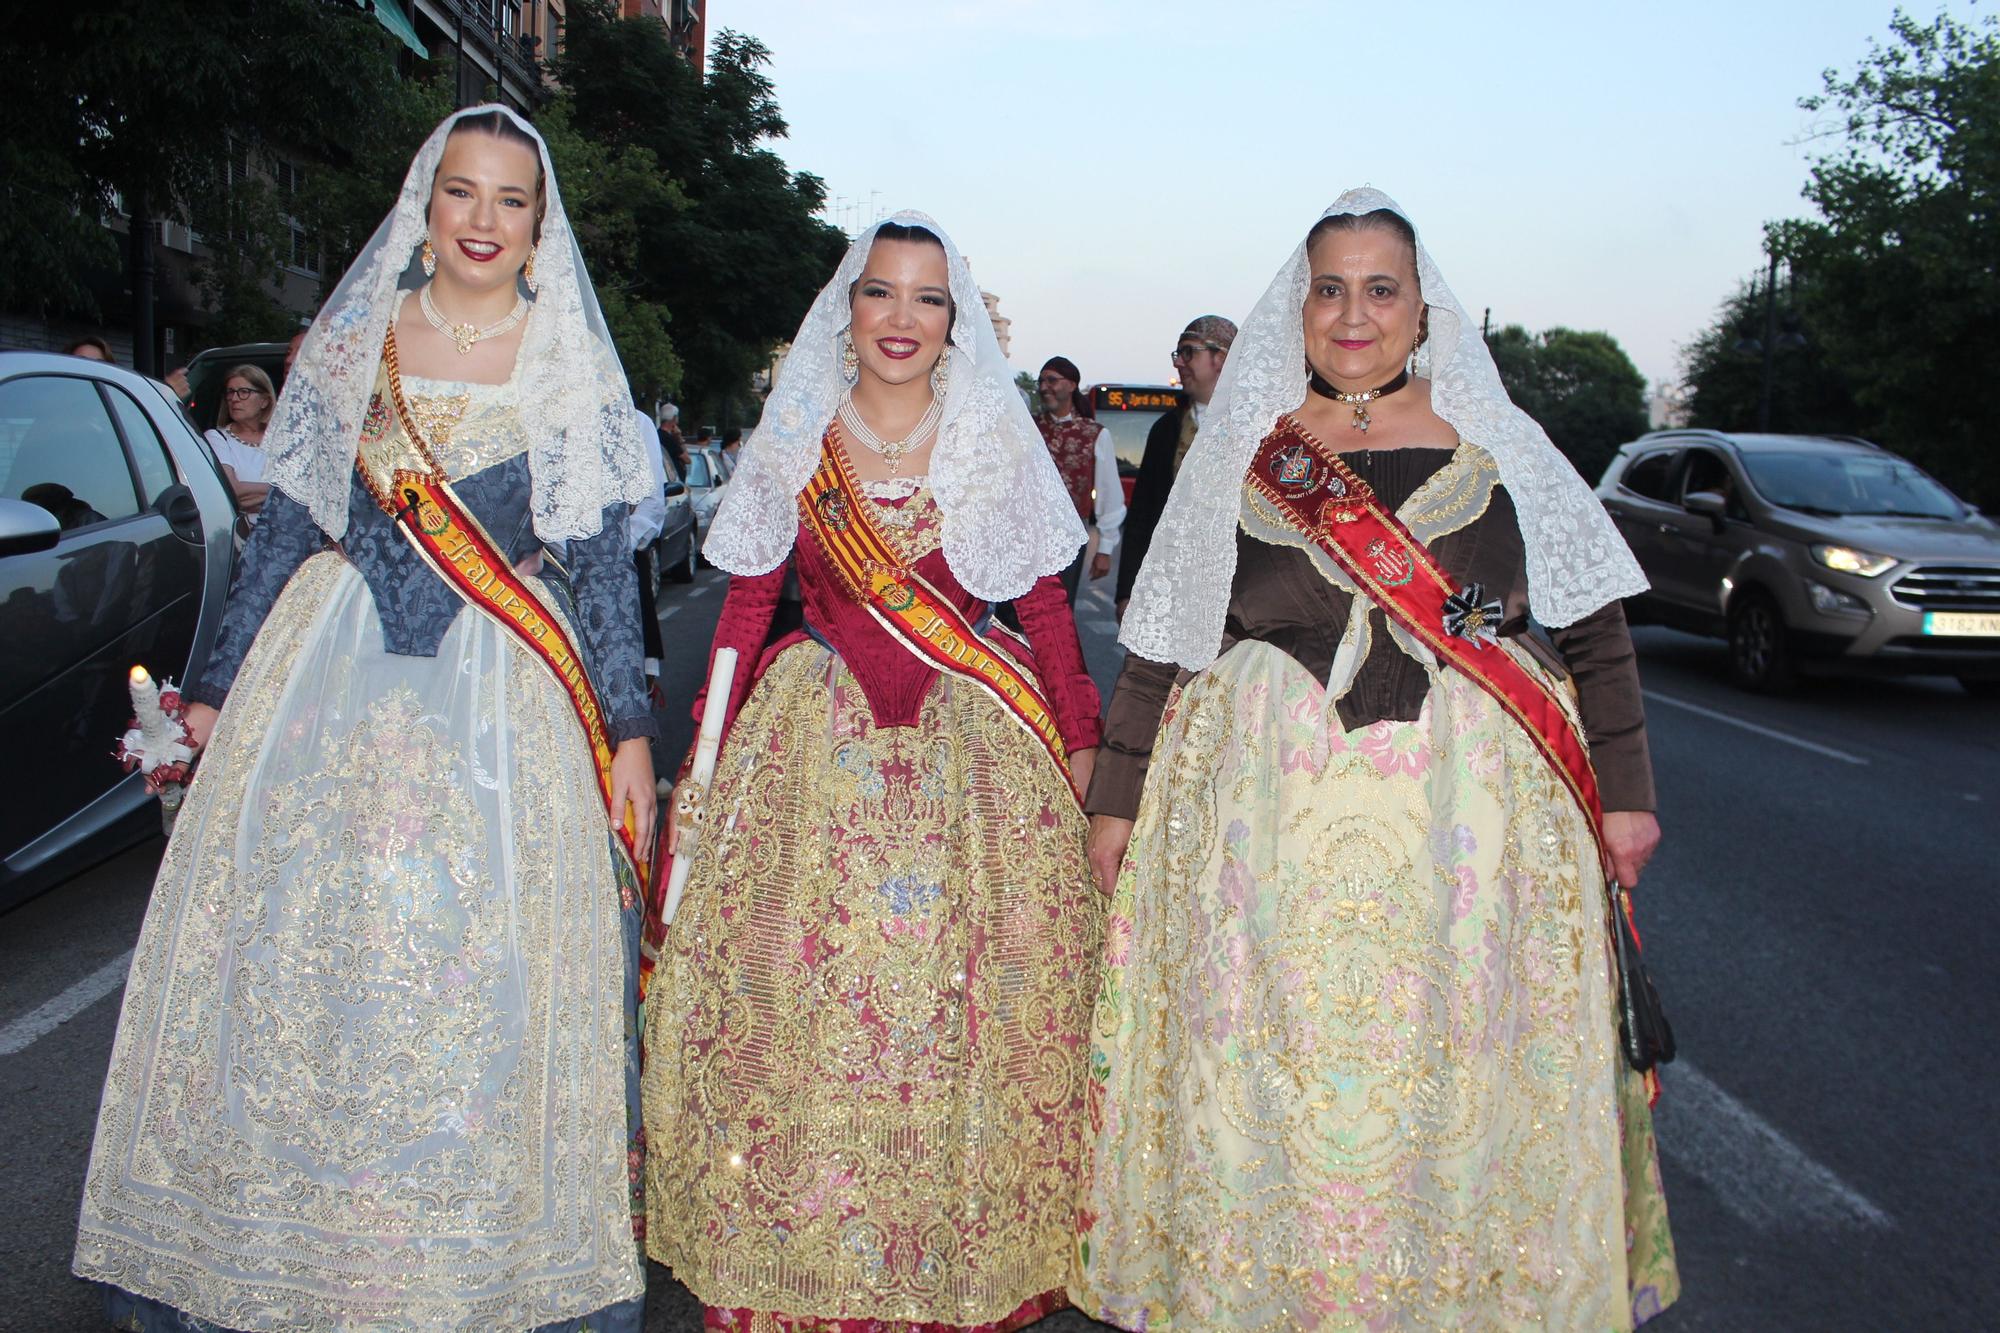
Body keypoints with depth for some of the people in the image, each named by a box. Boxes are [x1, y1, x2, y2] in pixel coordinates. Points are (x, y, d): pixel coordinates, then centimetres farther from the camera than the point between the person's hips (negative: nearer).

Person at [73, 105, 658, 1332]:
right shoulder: (351, 341, 7)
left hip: (506, 701, -2)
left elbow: (604, 563, 2)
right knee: (290, 957, 5)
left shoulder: (572, 367, 2)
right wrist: (220, 685, 9)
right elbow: (287, 525, 10)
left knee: (489, 979, 0)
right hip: (333, 679, 2)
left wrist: (629, 731, -3)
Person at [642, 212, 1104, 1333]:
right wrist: (710, 748, 2)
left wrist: (1080, 744, 0)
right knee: (796, 1000, 0)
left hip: (977, 753, 0)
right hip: (814, 753, 1)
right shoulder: (792, 442, 6)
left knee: (971, 1010, 0)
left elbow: (1048, 611, 5)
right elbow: (747, 608, 8)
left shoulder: (1000, 444, 4)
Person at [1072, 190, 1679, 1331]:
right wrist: (1119, 800, 7)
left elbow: (1595, 630, 7)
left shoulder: (1497, 444, 6)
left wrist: (1624, 791, 3)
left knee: (1462, 1077, 6)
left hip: (1472, 814, 0)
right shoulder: (1237, 455, 8)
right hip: (1269, 815, 1)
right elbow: (1162, 646, 8)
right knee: (1266, 1080, 6)